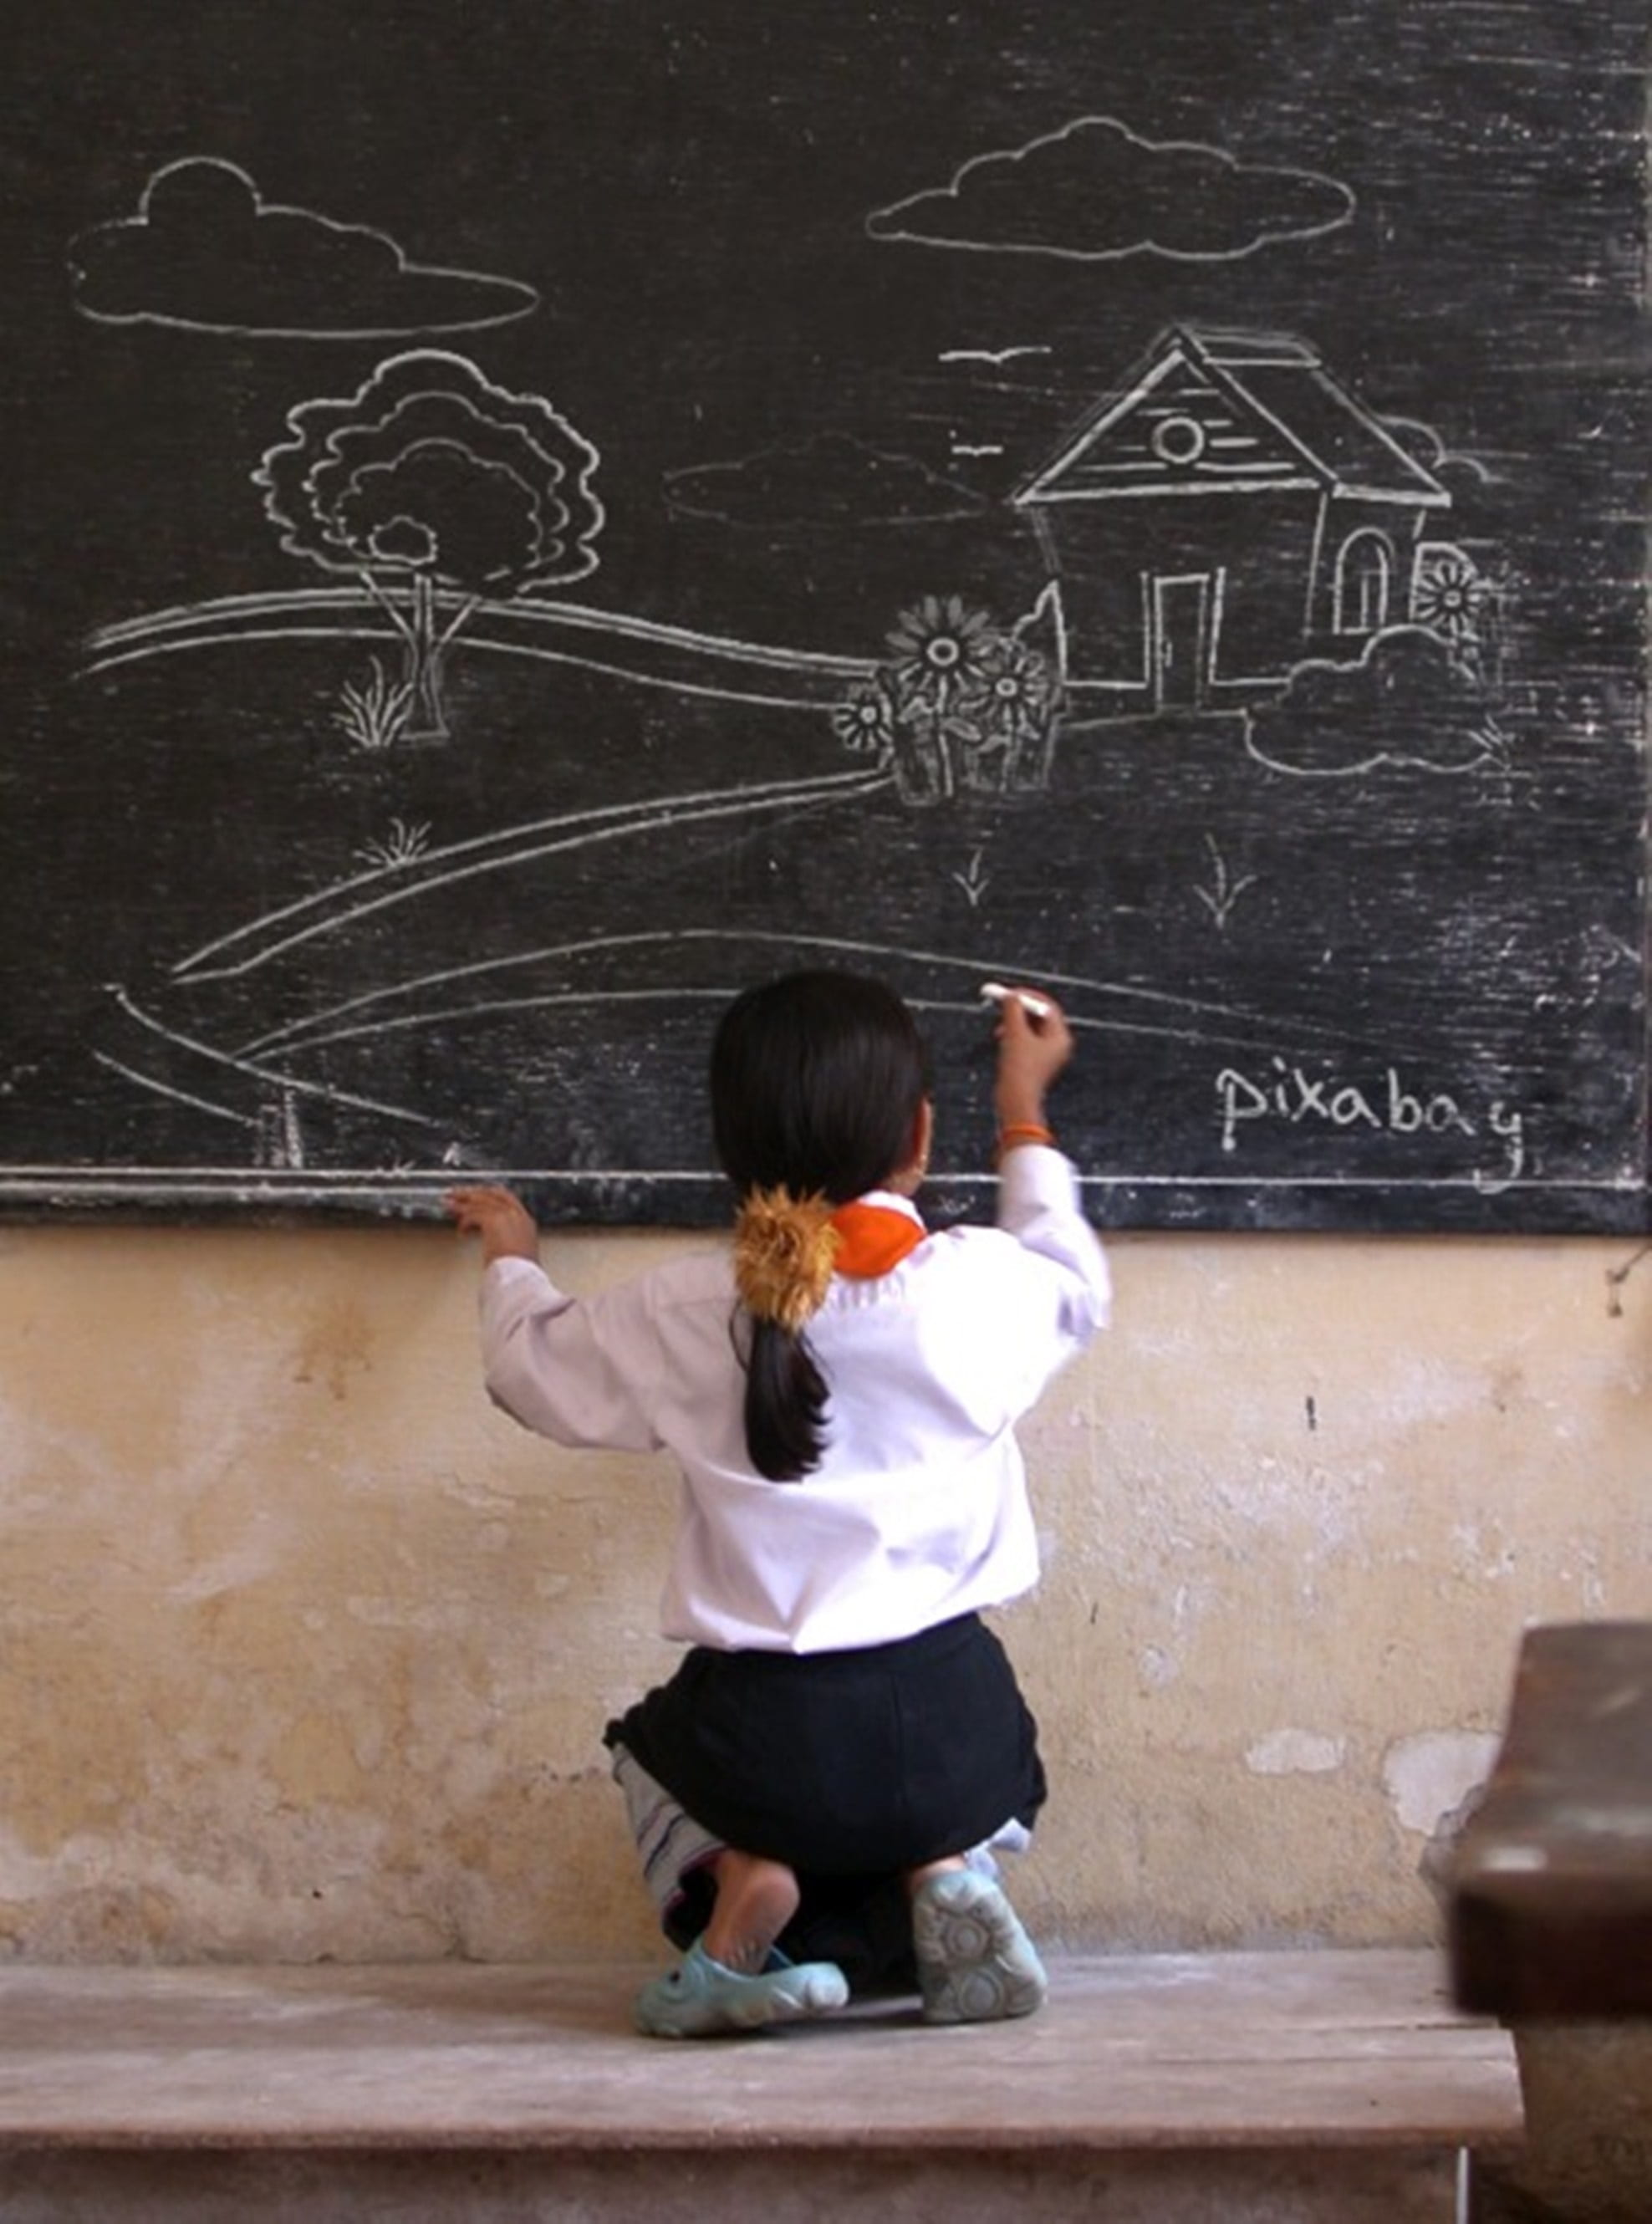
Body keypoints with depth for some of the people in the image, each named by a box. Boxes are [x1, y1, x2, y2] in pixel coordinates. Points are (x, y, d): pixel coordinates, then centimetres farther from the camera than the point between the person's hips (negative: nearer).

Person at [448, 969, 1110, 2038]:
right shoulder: (982, 1283, -5)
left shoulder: (685, 1313, -5)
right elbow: (1074, 1285, 21)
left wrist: (513, 1262, 37)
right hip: (955, 1726, 1)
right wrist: (1024, 1116, 35)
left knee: (654, 1748, 34)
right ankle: (944, 1872, 2)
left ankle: (734, 1883, 1)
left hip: (769, 1740, -1)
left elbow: (533, 1365, 15)